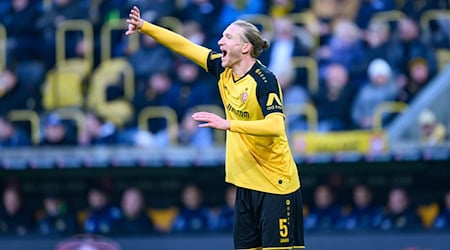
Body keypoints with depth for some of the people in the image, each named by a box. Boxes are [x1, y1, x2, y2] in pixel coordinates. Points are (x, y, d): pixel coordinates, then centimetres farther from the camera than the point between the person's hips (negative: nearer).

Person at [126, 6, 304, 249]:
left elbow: (275, 126, -29)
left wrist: (228, 124, -34)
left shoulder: (264, 80, -18)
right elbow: (185, 46, 11)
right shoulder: (224, 69, 4)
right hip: (246, 181, 8)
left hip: (275, 184, -8)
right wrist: (143, 26, 7)